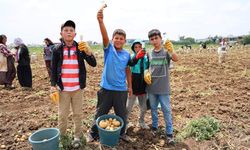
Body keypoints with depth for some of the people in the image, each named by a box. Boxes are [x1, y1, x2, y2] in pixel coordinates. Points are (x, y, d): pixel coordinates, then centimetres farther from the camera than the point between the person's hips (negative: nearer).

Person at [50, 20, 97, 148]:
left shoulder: (80, 48, -4)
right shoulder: (57, 49, -2)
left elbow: (93, 64, -11)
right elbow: (53, 69, 2)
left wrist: (88, 51, -29)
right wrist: (53, 85, -7)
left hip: (78, 88, 0)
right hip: (63, 89, 0)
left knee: (77, 114, 12)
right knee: (62, 115, 13)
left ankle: (77, 136, 28)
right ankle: (61, 136, 33)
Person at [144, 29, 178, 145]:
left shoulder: (166, 51, -8)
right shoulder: (149, 53, 3)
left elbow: (176, 59, -27)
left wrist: (171, 51, -48)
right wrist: (146, 73, -8)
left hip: (163, 87, -4)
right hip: (151, 87, 4)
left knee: (166, 110, 5)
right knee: (153, 108, 18)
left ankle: (169, 133, 18)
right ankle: (154, 127, 37)